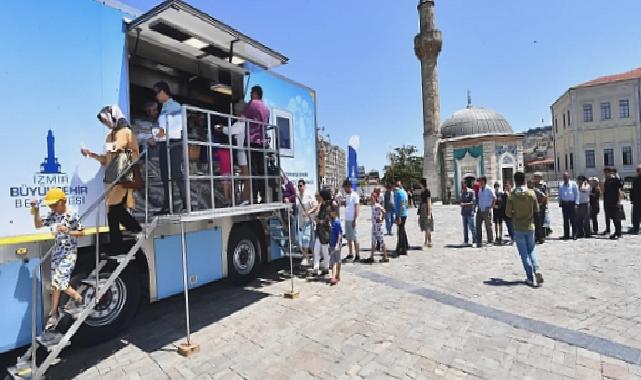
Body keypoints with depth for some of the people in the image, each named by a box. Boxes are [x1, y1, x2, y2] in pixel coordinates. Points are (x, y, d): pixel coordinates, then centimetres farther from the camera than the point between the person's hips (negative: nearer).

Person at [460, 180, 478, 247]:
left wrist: (465, 204, -20)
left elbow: (473, 202, -13)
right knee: (465, 228, 8)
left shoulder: (471, 192, -7)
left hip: (470, 212, -6)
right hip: (463, 213, 6)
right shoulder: (462, 192, 13)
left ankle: (475, 241, -1)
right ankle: (465, 241, 13)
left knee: (472, 227, -8)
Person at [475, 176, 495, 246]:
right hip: (479, 210, 6)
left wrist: (491, 206, -12)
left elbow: (494, 198, -14)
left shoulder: (489, 189, -9)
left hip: (486, 210, -6)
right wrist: (477, 205, 7)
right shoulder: (479, 189, 10)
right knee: (478, 225, 8)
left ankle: (490, 241, 13)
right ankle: (479, 241, 17)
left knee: (488, 226, 2)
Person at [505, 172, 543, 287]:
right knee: (532, 250, 18)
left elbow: (508, 213, -10)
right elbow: (537, 210, 3)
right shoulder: (532, 193, -4)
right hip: (530, 226, 3)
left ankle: (530, 278, 8)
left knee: (524, 253, 6)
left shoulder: (512, 196, -12)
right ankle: (537, 270, -3)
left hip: (518, 228, -2)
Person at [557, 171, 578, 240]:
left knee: (573, 219, -2)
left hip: (572, 203, -3)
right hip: (564, 203, 3)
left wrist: (576, 203, -5)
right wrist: (560, 203, 7)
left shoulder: (573, 184, 3)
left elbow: (577, 194, 2)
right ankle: (566, 235, 11)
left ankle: (574, 235, 6)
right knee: (565, 220, 6)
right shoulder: (561, 186, 12)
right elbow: (559, 195, 15)